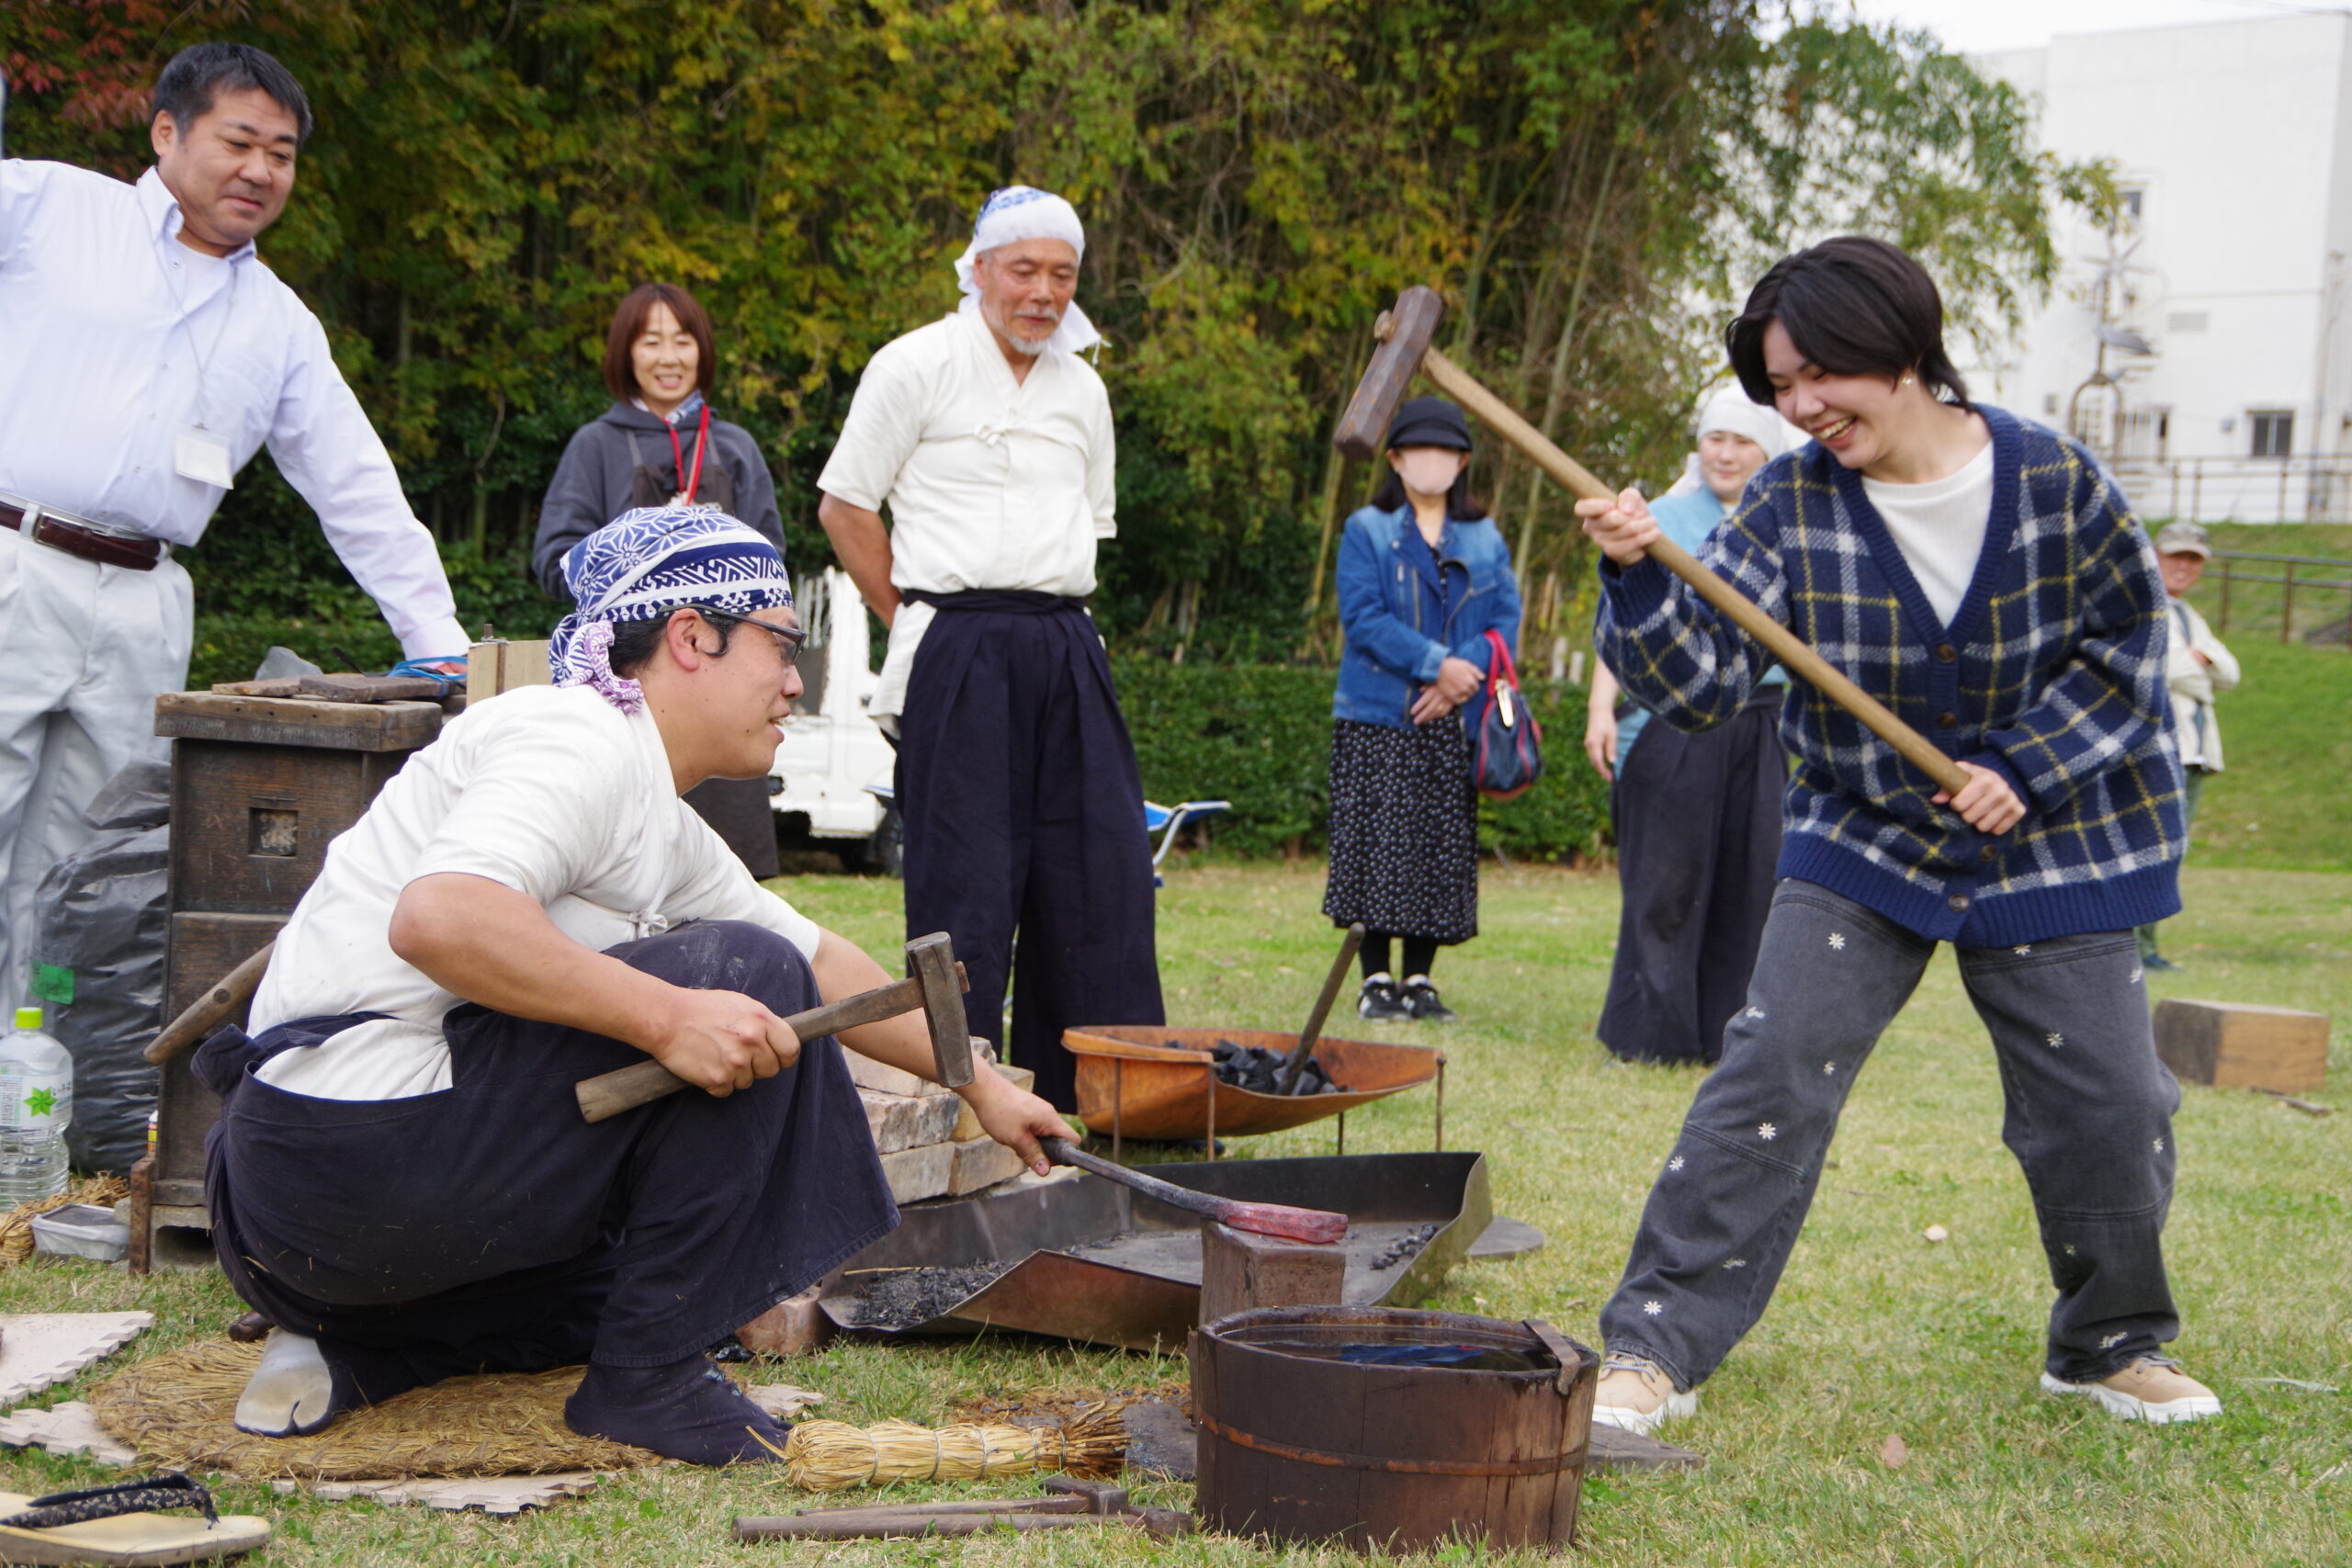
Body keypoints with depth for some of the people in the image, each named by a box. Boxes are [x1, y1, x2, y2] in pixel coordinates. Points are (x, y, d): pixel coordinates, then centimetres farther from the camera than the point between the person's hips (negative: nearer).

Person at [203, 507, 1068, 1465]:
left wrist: (981, 1083, 35)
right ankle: (648, 1376, -7)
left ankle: (351, 1352, 12)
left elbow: (821, 960, 31)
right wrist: (668, 1017, -29)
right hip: (366, 1143, -10)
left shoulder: (669, 835, 19)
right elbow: (436, 917, -30)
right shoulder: (585, 739, -12)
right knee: (748, 978, -10)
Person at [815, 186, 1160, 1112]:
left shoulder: (1081, 388, 16)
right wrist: (919, 623, 0)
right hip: (958, 650, -6)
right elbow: (845, 507, -1)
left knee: (1103, 860, 4)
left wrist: (1049, 616, 14)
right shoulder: (916, 366, -2)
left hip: (1064, 646, 6)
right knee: (965, 878, -6)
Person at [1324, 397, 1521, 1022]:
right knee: (1379, 850, -4)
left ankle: (1419, 978, 12)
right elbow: (1362, 616, -8)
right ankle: (1376, 978, 6)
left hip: (1455, 723, 3)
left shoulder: (1485, 540, 13)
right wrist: (1436, 662, -16)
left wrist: (1468, 672, -13)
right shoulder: (1367, 531, 3)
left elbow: (1506, 620, 5)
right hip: (1378, 718, -3)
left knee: (1444, 851, 3)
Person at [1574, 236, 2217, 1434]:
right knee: (1768, 1077, -11)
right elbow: (1703, 679, -18)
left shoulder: (2056, 481, -12)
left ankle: (2111, 1345, 31)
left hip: (2050, 850, 1)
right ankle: (1656, 1349, -3)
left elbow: (2129, 647, -3)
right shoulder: (1790, 507, -11)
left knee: (2106, 1105, 5)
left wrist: (2025, 770, -14)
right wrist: (1639, 581, -36)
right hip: (1859, 840, 0)